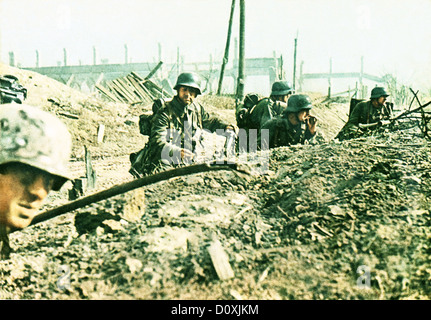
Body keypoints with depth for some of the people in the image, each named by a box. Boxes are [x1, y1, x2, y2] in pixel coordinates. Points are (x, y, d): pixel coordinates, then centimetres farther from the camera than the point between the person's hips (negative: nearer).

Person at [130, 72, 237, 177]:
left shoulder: (197, 108, 8)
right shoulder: (166, 113, -12)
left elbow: (210, 121, 29)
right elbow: (157, 141, -23)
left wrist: (225, 127, 10)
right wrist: (176, 151, -40)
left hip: (186, 163, 7)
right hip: (165, 164, -7)